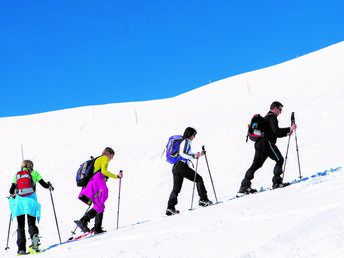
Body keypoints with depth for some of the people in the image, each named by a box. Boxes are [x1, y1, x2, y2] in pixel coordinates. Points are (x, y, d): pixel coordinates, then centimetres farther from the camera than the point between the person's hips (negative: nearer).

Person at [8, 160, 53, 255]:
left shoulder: (17, 175, 15)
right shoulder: (34, 173, 10)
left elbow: (11, 191, 12)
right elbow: (44, 184, 7)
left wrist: (13, 195, 34)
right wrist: (49, 186, 29)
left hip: (19, 201, 1)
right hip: (30, 201, -1)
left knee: (20, 226, 9)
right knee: (31, 224, 5)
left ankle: (21, 248, -2)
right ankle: (34, 235, -28)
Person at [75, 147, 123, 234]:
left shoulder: (97, 160, 31)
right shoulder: (105, 158, 6)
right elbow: (103, 171, -13)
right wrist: (116, 176, -10)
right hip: (98, 183, -9)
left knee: (100, 206, 12)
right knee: (99, 206, -13)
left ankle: (97, 229, 6)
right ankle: (83, 221, -27)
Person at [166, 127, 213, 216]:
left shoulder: (183, 142, 25)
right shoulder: (186, 142, -5)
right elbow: (182, 153, -19)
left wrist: (198, 155, 34)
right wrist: (194, 156, -25)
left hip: (175, 167, 10)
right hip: (182, 166, -10)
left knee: (176, 188, 8)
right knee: (198, 179, 1)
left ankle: (170, 208, 2)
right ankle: (203, 199, 1)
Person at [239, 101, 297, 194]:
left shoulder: (267, 117, 27)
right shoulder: (272, 117, -5)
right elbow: (276, 131, -18)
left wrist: (286, 133, 25)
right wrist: (289, 129, -16)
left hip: (259, 144, 10)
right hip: (267, 143, -10)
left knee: (256, 164, 8)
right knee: (280, 160, -2)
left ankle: (244, 186, 4)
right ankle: (277, 182, -8)